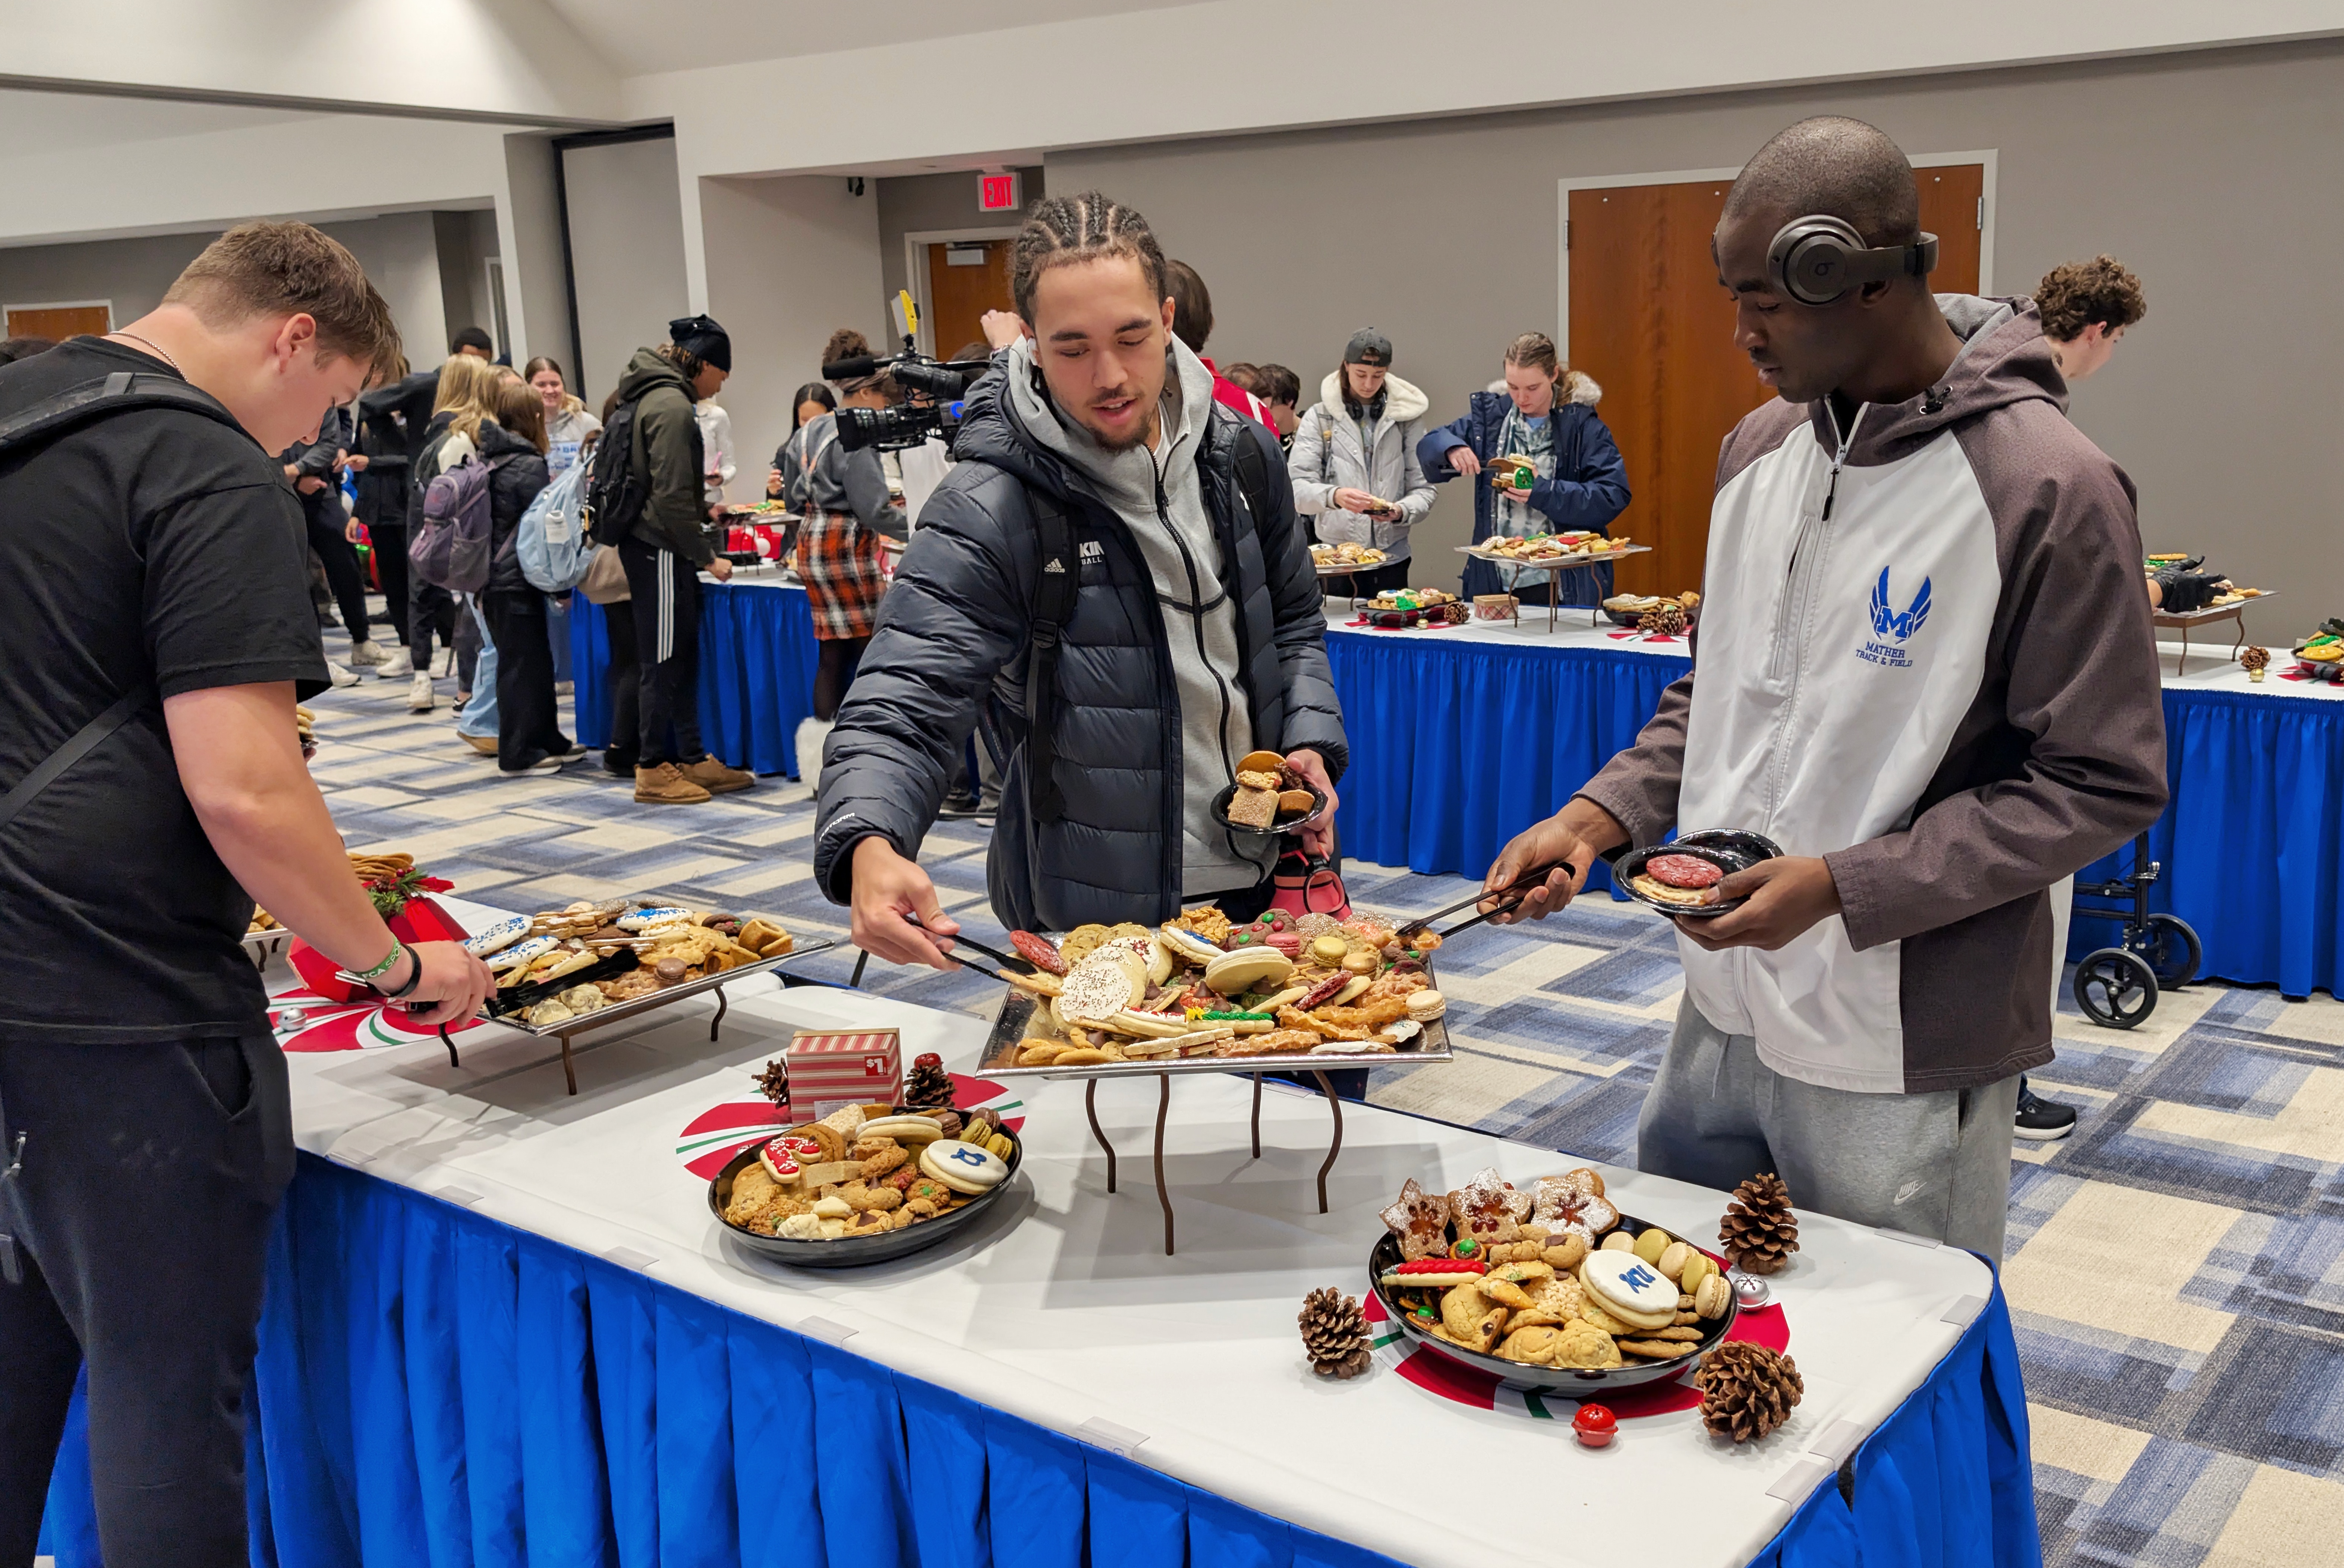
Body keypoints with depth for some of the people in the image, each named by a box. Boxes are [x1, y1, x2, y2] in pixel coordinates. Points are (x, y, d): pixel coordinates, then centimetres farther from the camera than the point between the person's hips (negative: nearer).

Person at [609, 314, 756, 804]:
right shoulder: (672, 407, -16)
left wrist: (701, 511, 19)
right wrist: (707, 557, -15)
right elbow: (672, 496, -20)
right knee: (662, 660, -3)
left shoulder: (658, 397, 15)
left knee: (683, 657, 13)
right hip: (659, 549, -10)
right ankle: (653, 770, 4)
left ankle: (692, 760, 19)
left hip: (655, 545, 10)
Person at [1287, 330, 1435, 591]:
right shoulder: (1320, 418, 3)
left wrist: (1401, 512, -16)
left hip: (1391, 560, 1)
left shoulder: (1405, 417, 7)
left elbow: (1423, 489, 5)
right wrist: (1334, 496, -25)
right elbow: (1297, 488, -6)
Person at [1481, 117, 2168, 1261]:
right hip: (1723, 1008, 7)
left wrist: (1842, 886, -21)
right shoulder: (1761, 449, 6)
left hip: (1902, 1055, -6)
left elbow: (2105, 782, -16)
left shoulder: (2050, 488, -16)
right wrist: (1602, 816, 0)